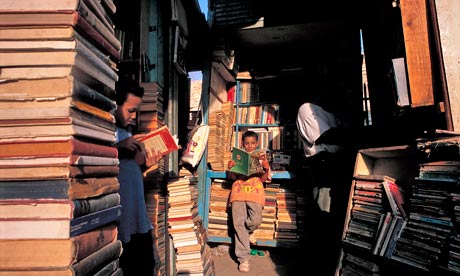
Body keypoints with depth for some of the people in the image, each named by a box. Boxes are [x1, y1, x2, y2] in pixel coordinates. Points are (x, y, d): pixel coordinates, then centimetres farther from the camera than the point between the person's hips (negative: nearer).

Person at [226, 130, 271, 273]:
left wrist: (266, 168, -9)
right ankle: (243, 258, 4)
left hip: (255, 192, 0)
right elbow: (232, 178, 13)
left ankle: (246, 232, 19)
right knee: (239, 223, -7)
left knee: (256, 220, -19)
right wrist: (230, 168, -7)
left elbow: (263, 179, 9)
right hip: (238, 191, 1)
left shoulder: (261, 158, 16)